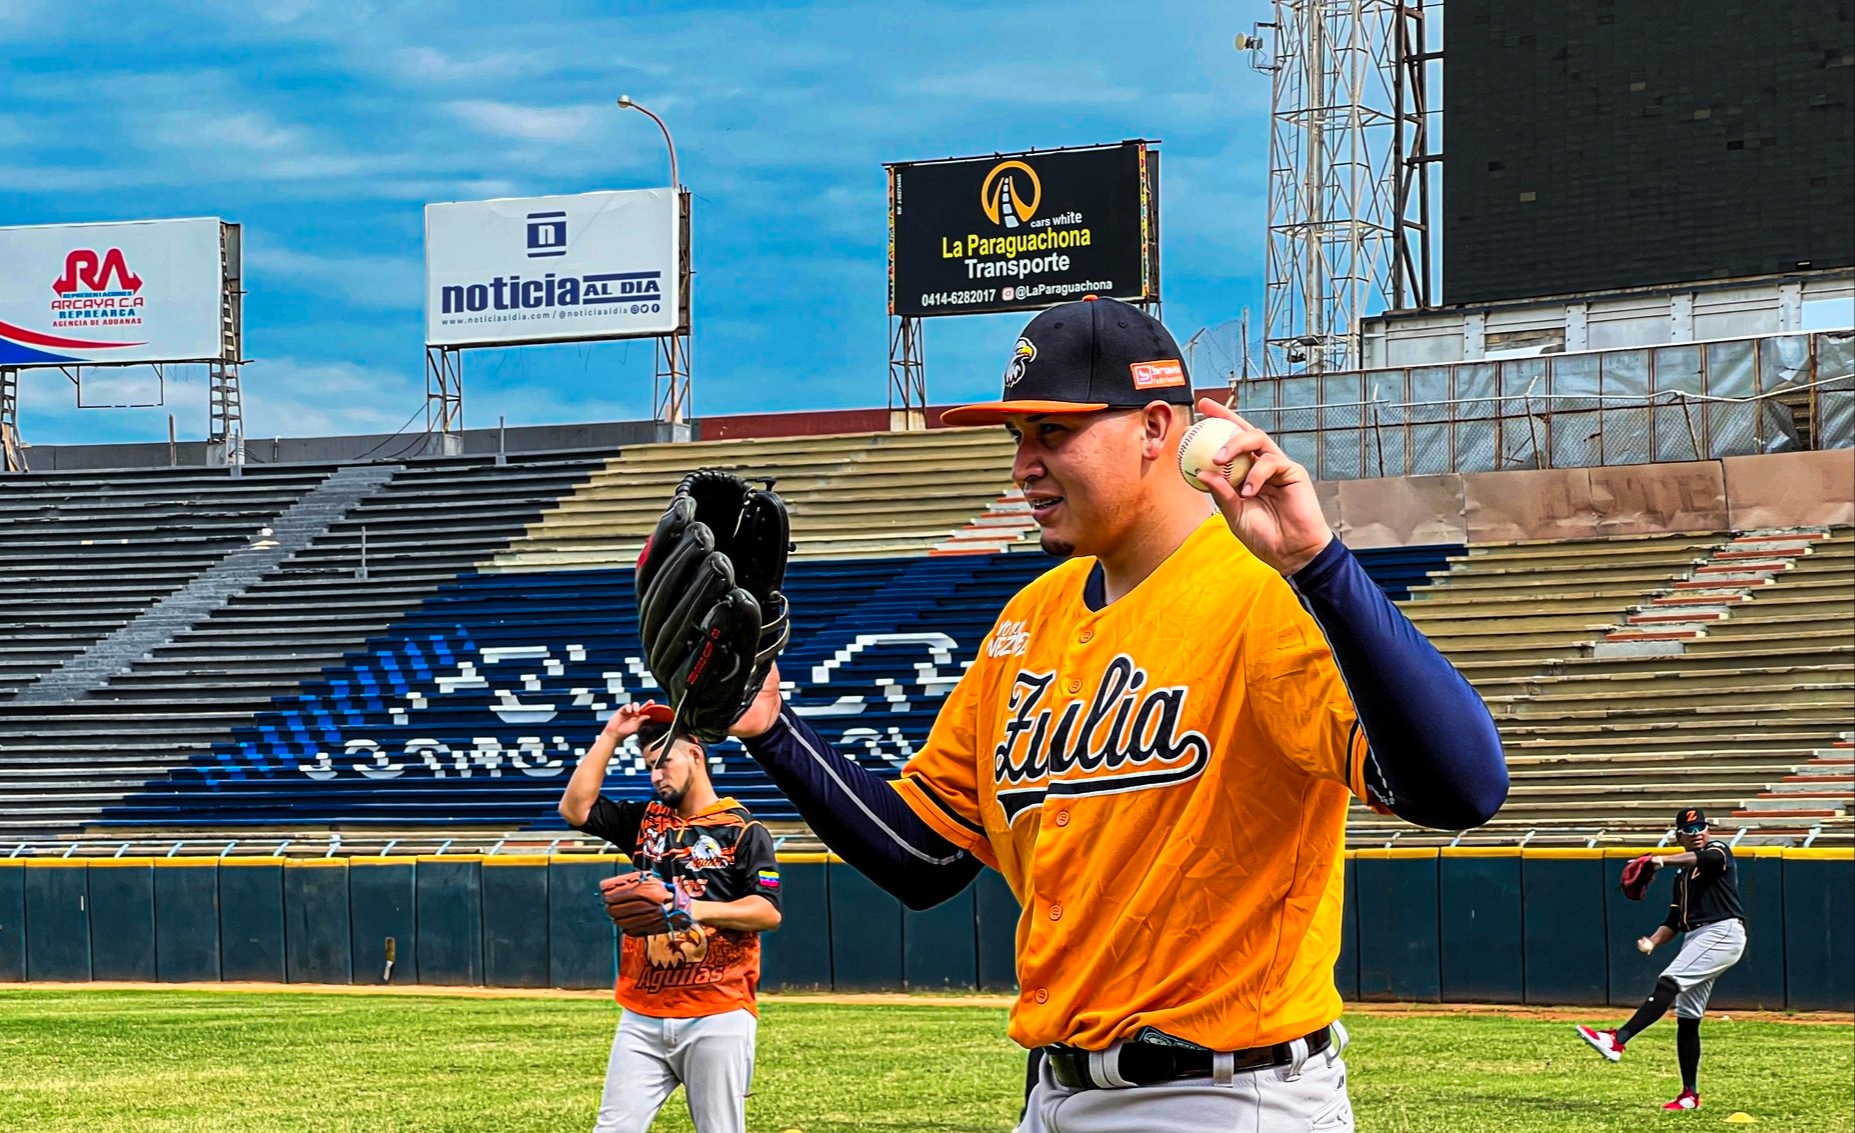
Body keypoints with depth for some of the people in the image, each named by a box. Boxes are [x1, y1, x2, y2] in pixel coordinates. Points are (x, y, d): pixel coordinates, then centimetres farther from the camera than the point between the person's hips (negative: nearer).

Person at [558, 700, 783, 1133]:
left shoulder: (743, 831, 0)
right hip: (643, 1017, 5)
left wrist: (692, 908, -21)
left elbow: (768, 912, -10)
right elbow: (575, 808, 9)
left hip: (717, 1016, -5)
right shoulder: (647, 821, 16)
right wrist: (610, 736, 8)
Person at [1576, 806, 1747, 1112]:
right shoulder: (1683, 875, 24)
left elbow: (1708, 858, -25)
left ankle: (1617, 1039, -39)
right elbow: (1674, 921, 21)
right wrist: (1652, 942, 1)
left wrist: (1661, 861, -37)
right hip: (1697, 939, 9)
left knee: (1668, 983, -25)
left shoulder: (1719, 850, 1)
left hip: (1723, 932, -9)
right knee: (1686, 1017, 7)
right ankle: (1690, 1095, 11)